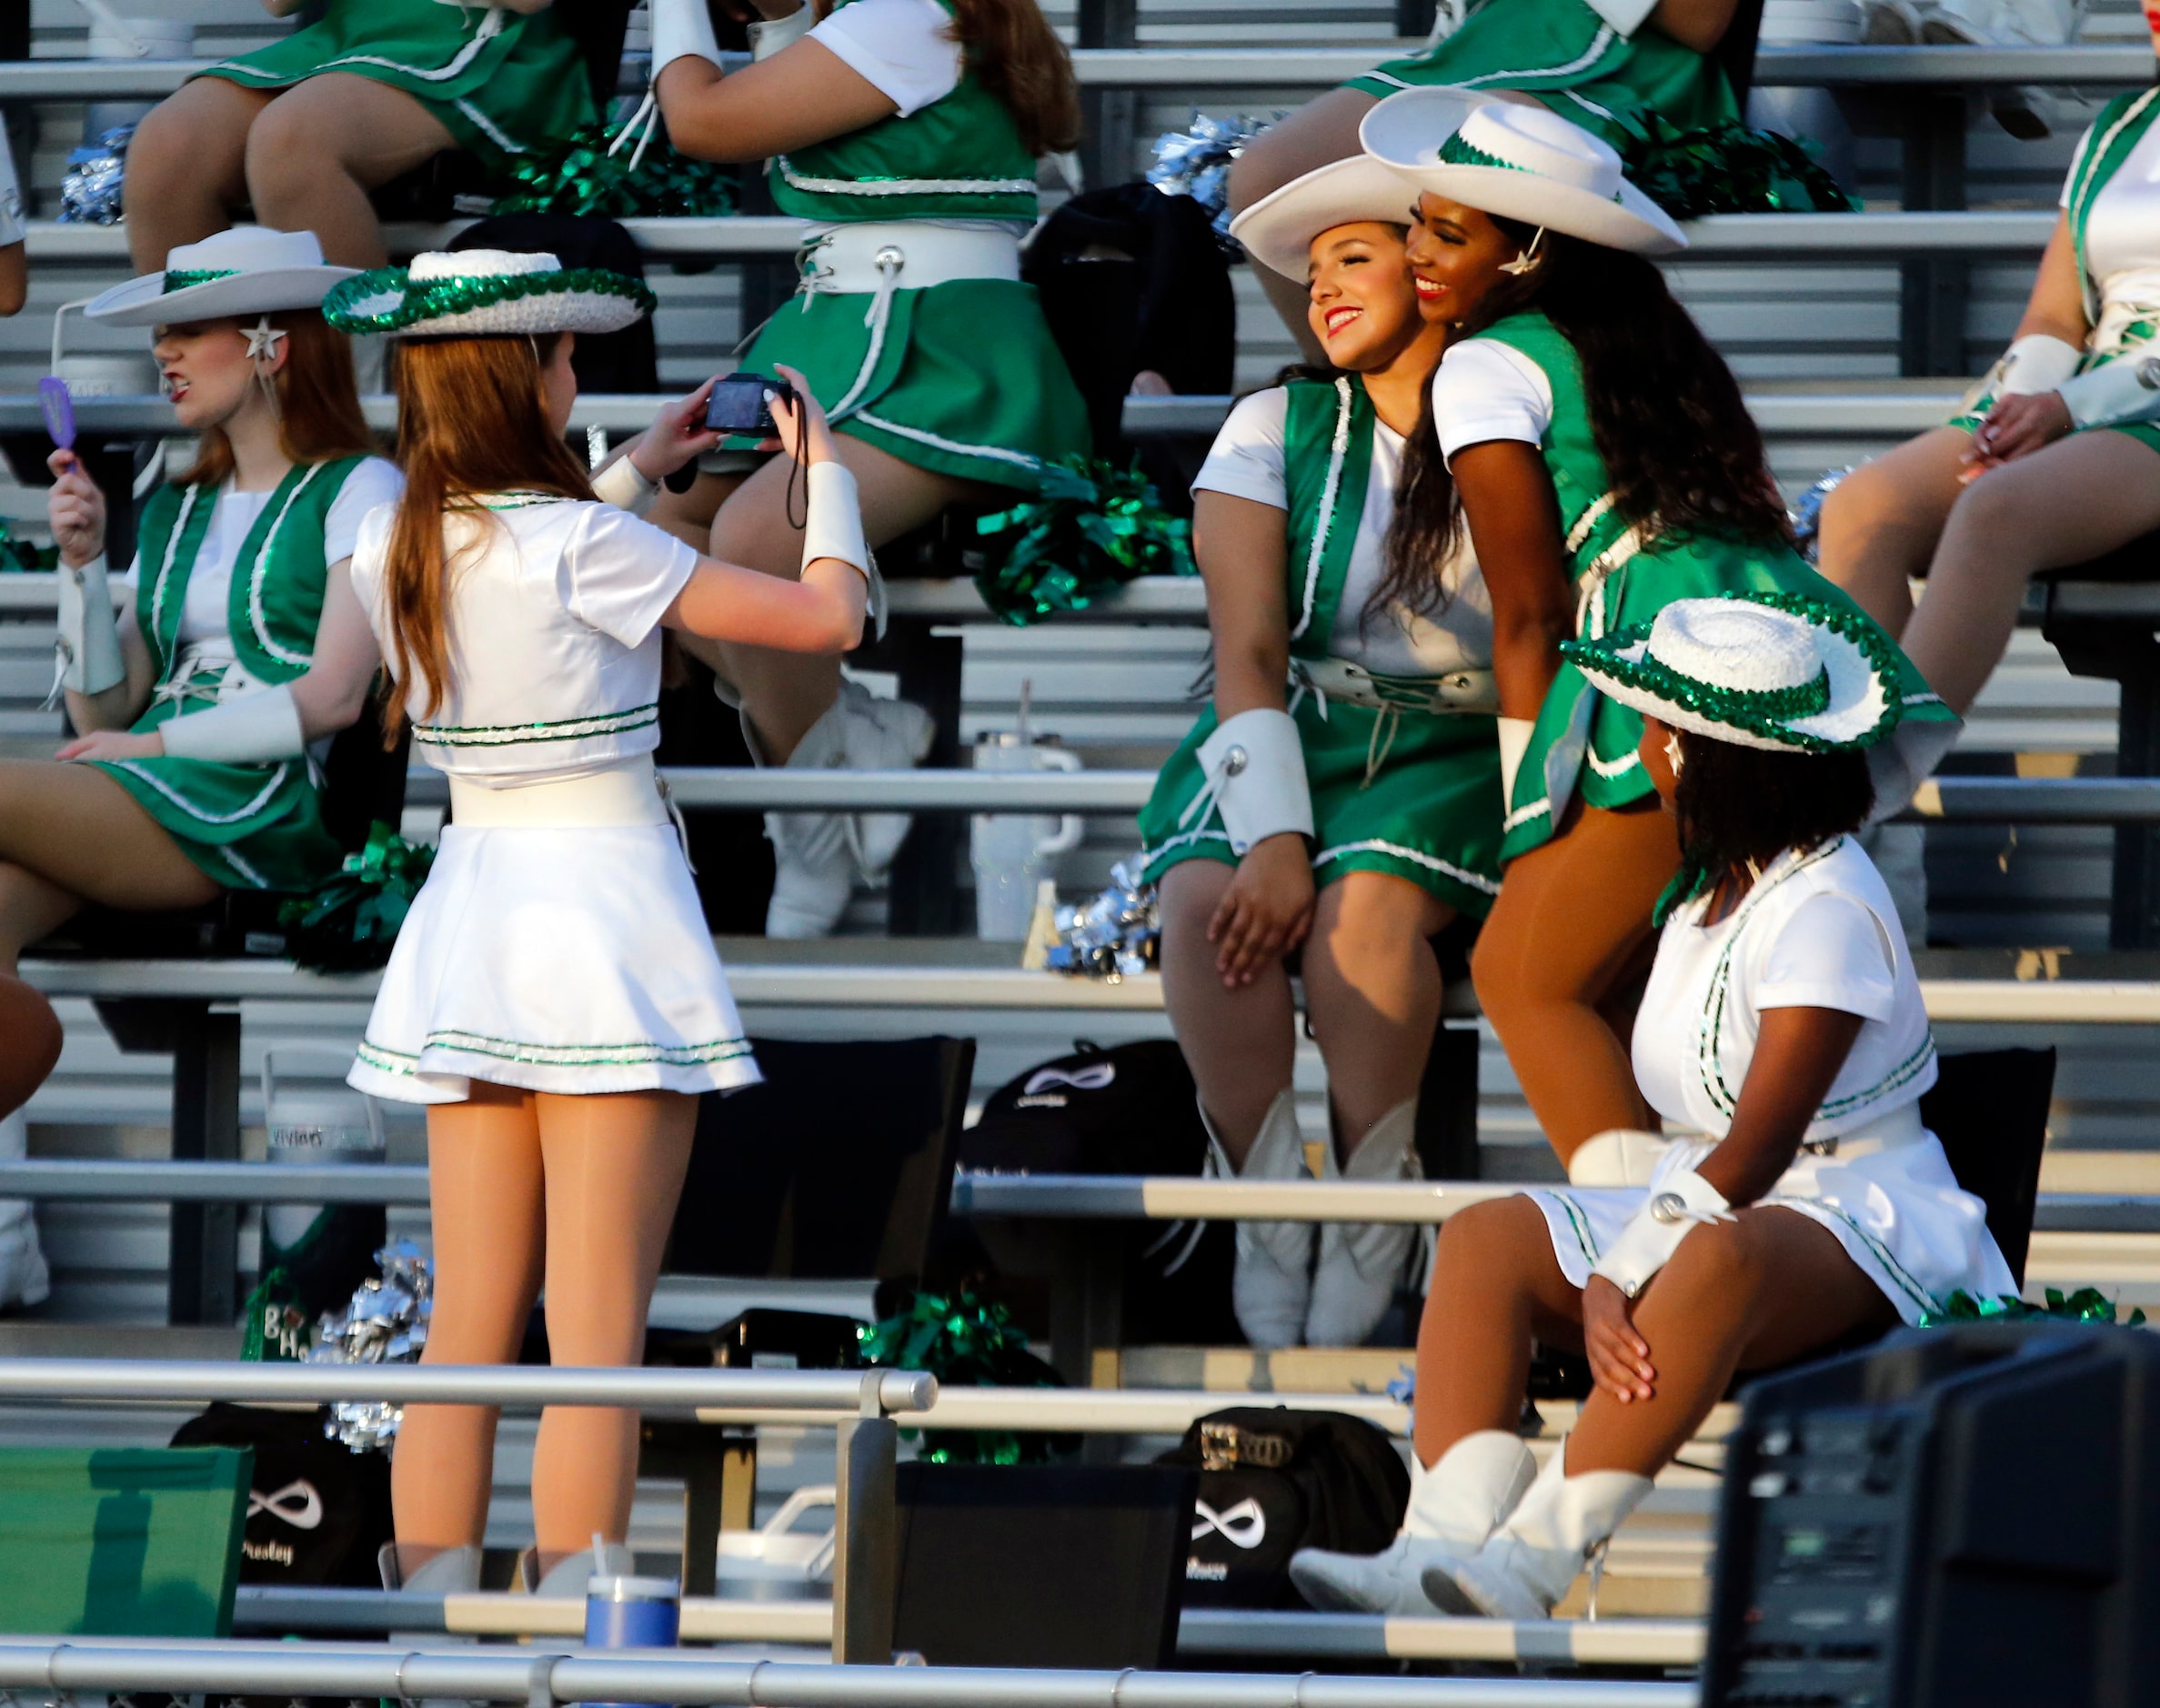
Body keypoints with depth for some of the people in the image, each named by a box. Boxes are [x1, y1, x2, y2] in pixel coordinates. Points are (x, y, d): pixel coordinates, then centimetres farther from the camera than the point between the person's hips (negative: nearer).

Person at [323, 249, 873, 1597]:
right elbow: (829, 618, -8)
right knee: (598, 1338, -5)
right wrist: (824, 470, 8)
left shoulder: (388, 552, 4)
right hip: (605, 907, -7)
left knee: (465, 1332, 8)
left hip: (471, 917, 7)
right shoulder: (581, 546, -15)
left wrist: (633, 477, 34)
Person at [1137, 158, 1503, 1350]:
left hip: (1452, 753, -1)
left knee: (1363, 906, -34)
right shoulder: (1277, 429, 6)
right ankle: (1265, 1222, -22)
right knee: (1212, 904, -31)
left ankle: (1369, 1227, -23)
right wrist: (1276, 838, -19)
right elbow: (1249, 653, -4)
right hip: (1285, 736, 1)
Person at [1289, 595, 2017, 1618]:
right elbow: (1687, 1134, 9)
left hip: (1855, 1226, -9)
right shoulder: (1705, 902, 15)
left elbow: (1755, 1150, -20)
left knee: (1719, 1257, -41)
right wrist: (1600, 1281, -7)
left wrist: (1626, 1275, -27)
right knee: (1486, 1239, -9)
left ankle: (1533, 1559, -44)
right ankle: (1445, 1541, -30)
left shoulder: (1828, 908, -13)